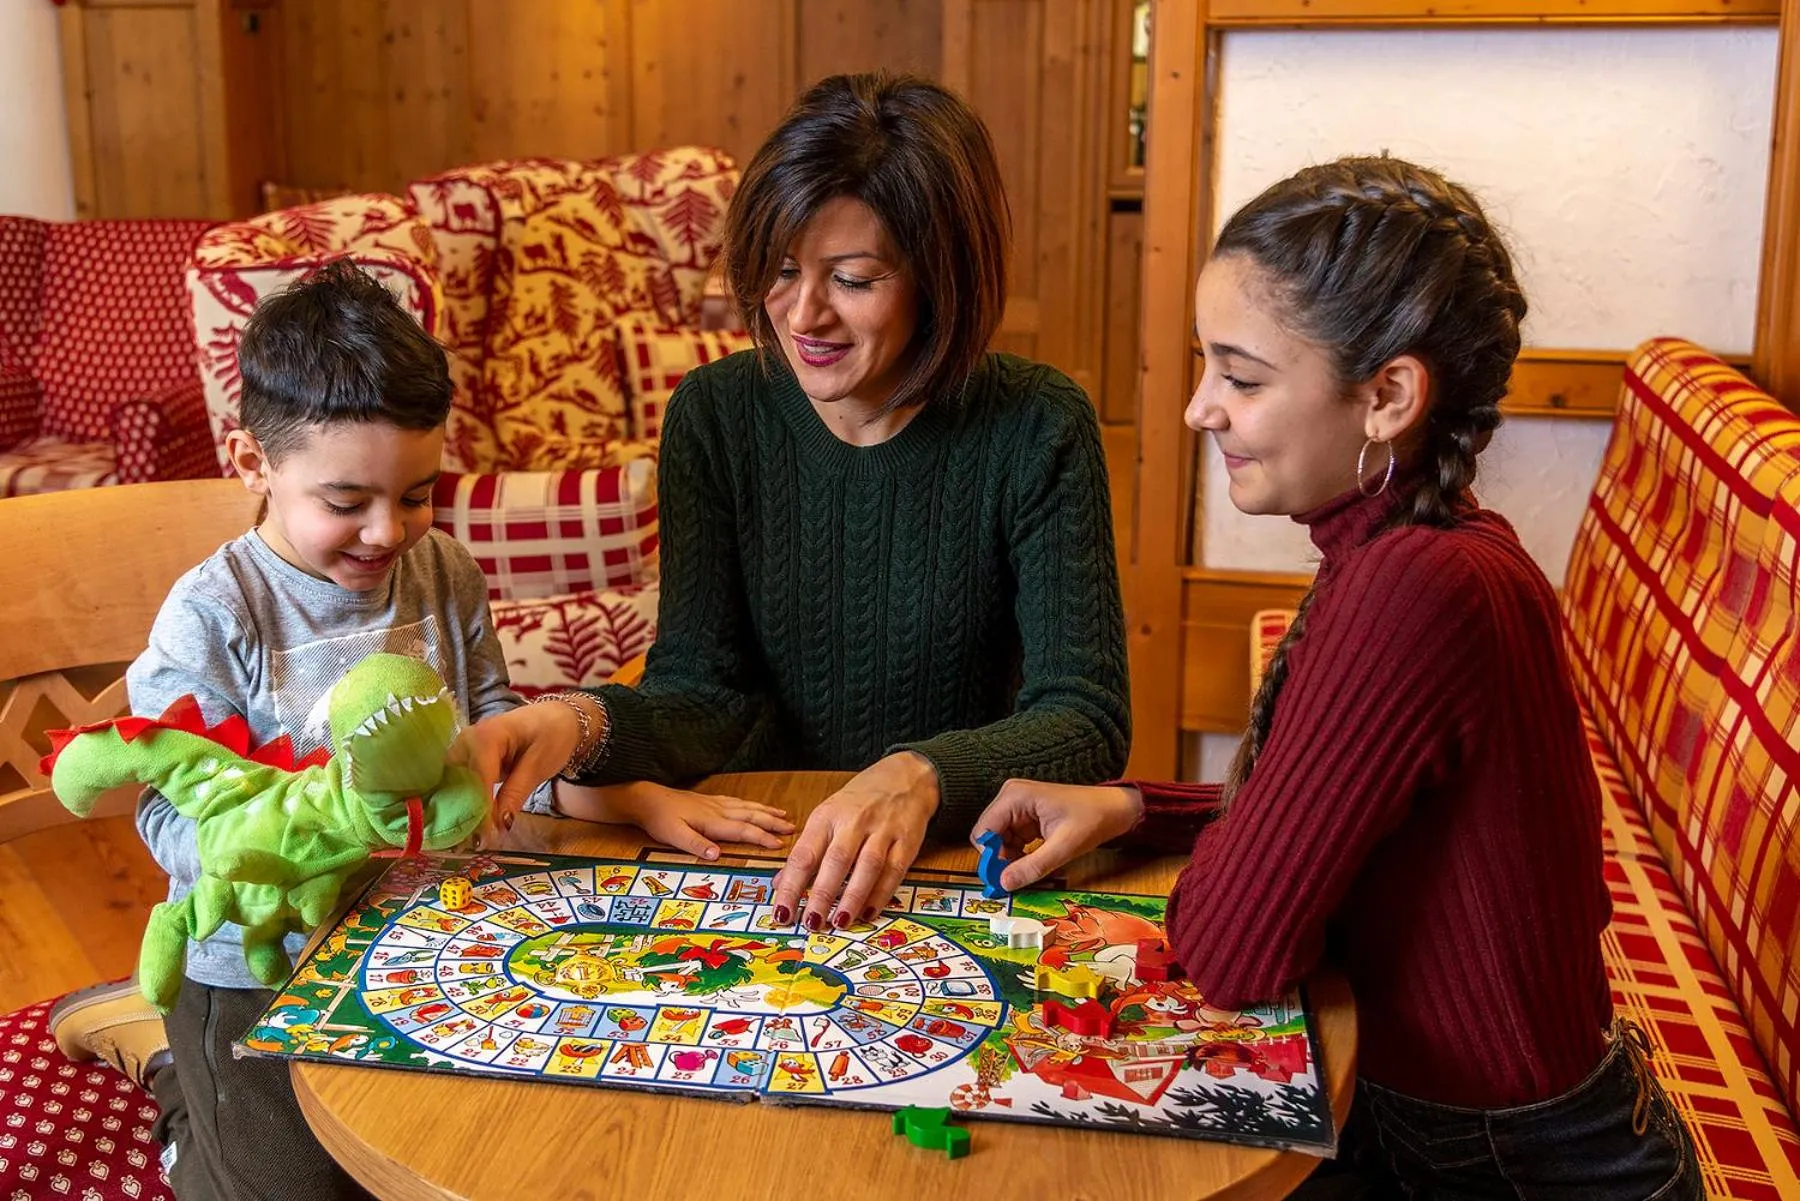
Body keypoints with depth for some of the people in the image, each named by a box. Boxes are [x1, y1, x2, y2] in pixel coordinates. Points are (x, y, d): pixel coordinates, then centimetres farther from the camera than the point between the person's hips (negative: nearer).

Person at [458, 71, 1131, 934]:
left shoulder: (1038, 431, -8)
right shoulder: (714, 416, 0)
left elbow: (1087, 722, -13)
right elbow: (702, 691, -2)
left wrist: (921, 777, -32)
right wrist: (586, 726, -24)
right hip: (758, 853, 3)